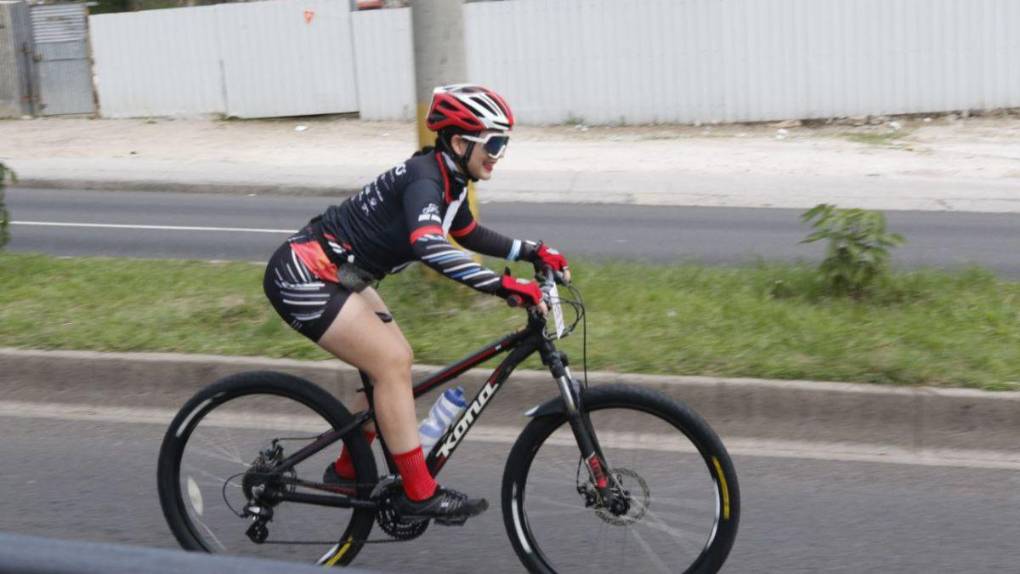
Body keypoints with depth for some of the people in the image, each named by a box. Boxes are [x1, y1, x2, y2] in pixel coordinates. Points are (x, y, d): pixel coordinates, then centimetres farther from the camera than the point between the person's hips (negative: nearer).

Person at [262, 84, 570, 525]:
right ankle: (418, 495, -6)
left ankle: (347, 472, 24)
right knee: (391, 362, -13)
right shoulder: (424, 178, -23)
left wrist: (532, 252, 14)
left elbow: (469, 235, 23)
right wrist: (505, 286, -46)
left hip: (335, 276, 10)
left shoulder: (447, 179, 6)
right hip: (303, 277, -10)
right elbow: (429, 247, -41)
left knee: (392, 361, 10)